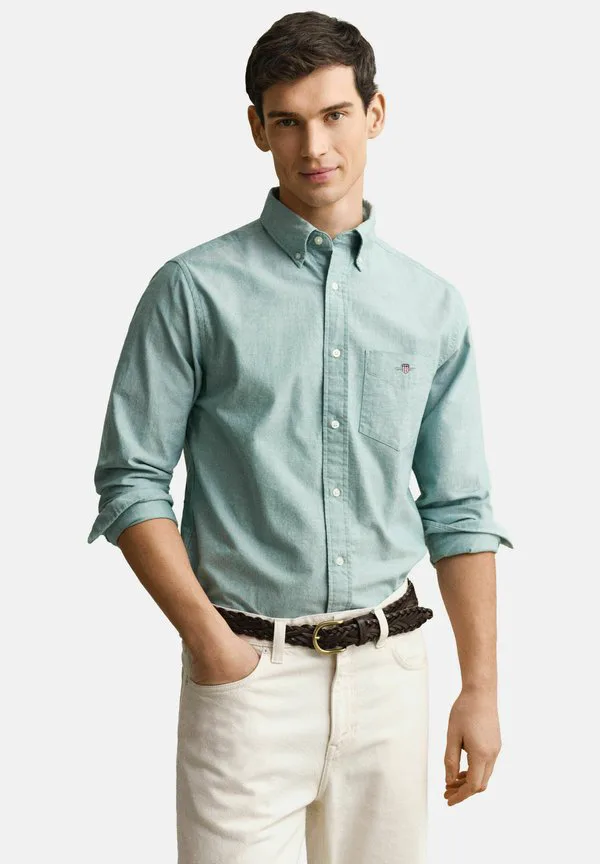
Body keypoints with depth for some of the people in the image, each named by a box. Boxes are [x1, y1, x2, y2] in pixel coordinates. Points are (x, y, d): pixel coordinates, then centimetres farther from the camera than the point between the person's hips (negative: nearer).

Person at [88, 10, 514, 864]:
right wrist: (207, 636, -12)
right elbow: (131, 482, -3)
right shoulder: (196, 290, -3)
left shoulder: (433, 304, 6)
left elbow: (457, 508, 8)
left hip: (391, 664, 3)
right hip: (250, 665, -3)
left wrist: (481, 687, 5)